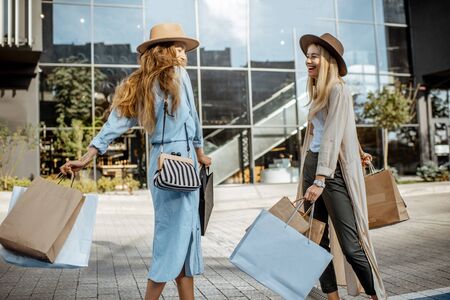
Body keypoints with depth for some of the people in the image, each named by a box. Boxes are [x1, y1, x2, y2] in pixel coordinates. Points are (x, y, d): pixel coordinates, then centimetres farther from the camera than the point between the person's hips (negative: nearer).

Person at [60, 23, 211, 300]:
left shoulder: (138, 85, 13)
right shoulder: (178, 74, -4)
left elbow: (117, 122, 4)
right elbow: (192, 119, 0)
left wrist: (87, 157, 1)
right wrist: (201, 154, 12)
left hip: (158, 161, 7)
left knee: (186, 233, 14)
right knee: (177, 233, -1)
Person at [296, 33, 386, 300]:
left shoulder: (338, 90, -8)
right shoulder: (319, 93, 17)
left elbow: (333, 135, -18)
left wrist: (320, 179, -26)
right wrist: (357, 153, 29)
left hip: (334, 170, -8)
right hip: (312, 166, 8)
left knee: (350, 245, -6)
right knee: (318, 241, 4)